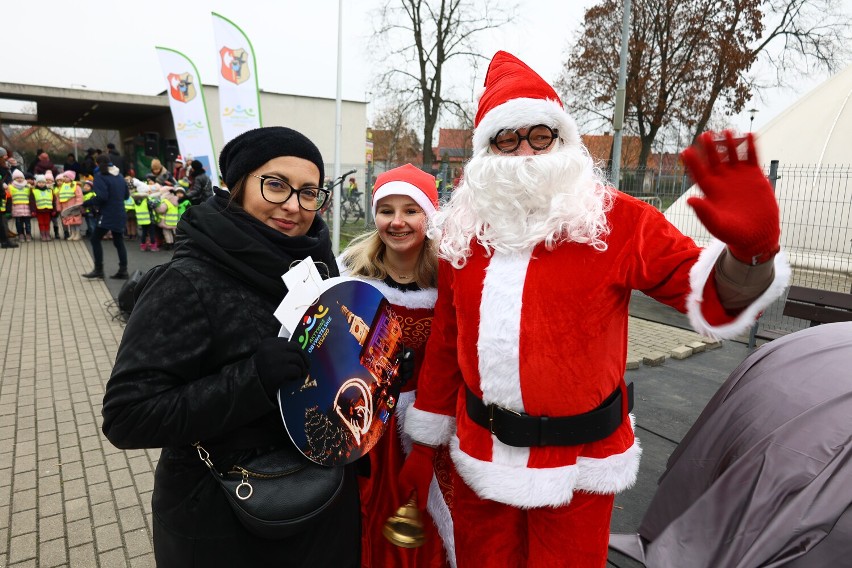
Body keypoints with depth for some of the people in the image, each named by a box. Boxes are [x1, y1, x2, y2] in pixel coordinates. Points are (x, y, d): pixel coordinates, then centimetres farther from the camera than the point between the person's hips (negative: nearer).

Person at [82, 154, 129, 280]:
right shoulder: (119, 176, 12)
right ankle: (123, 271, 10)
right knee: (118, 241, 11)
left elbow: (101, 197, -20)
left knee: (95, 239, 2)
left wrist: (87, 203, -11)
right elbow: (126, 194, 17)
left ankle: (98, 270, 2)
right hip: (119, 214, 7)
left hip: (107, 215, -7)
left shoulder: (100, 176, -11)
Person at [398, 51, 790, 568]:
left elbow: (713, 295, -11)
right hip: (480, 453, 3)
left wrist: (749, 249, -34)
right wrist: (425, 441, 11)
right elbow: (446, 341, 4)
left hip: (578, 461, -3)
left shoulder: (615, 220, -11)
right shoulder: (463, 230, -1)